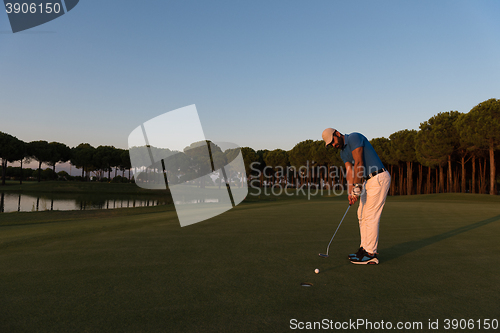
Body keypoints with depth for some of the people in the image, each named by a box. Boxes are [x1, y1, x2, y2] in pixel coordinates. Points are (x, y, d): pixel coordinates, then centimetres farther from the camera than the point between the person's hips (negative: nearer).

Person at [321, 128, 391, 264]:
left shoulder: (354, 138, -13)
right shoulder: (343, 153, 15)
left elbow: (359, 163, -20)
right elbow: (349, 171, 3)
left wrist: (357, 188, -20)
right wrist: (350, 192, -11)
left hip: (379, 178, -10)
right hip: (368, 181, 10)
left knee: (371, 216, -8)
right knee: (362, 214, 12)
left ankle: (370, 254, -1)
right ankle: (364, 248, 21)